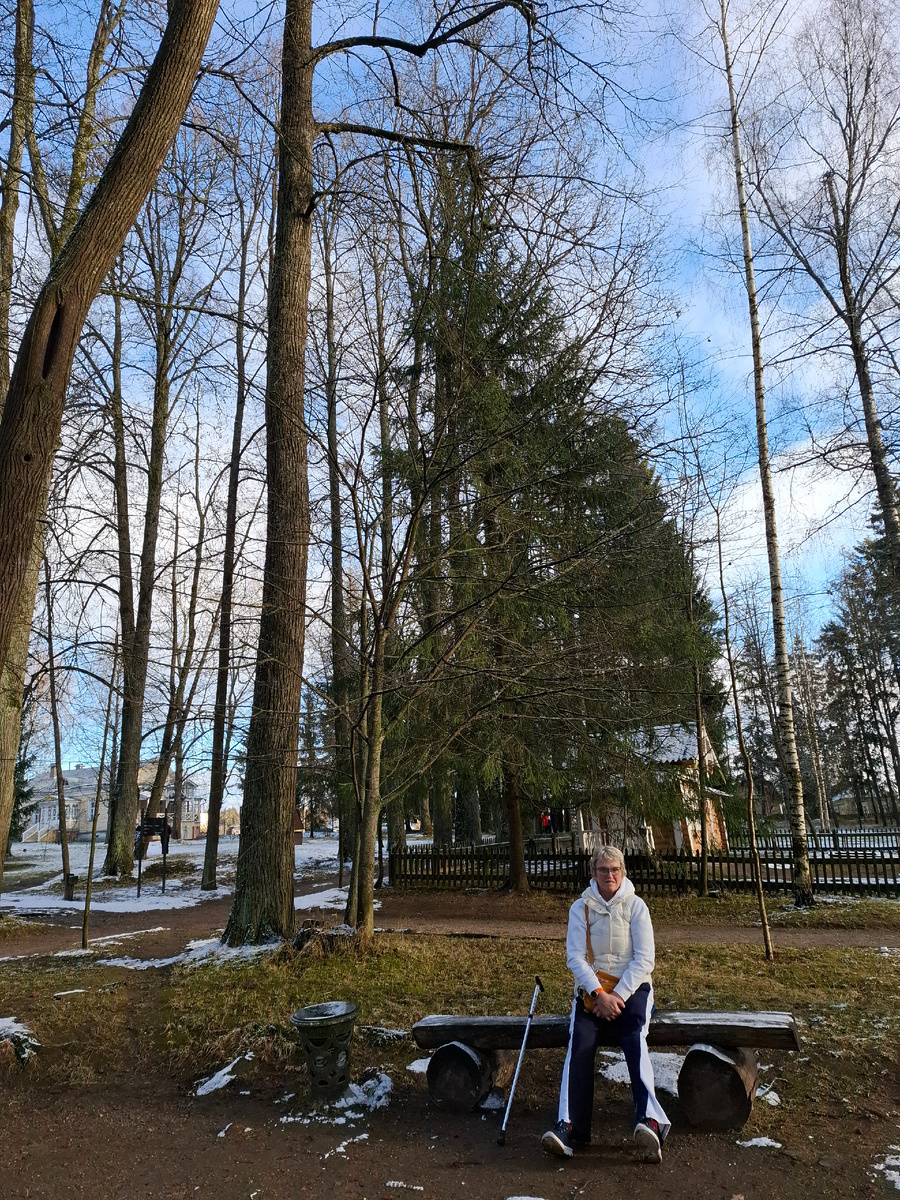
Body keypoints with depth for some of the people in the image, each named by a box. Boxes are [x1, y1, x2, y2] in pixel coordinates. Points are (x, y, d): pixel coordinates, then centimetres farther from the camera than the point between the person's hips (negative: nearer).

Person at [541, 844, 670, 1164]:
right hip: (591, 987, 1)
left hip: (631, 986, -1)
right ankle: (569, 1125, -29)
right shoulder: (580, 907, 1)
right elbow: (575, 957, -5)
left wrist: (618, 995, -16)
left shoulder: (636, 906, -1)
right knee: (580, 1043, -23)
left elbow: (645, 959, -6)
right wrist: (600, 994, -19)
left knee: (635, 1040, -28)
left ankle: (650, 1123, -38)